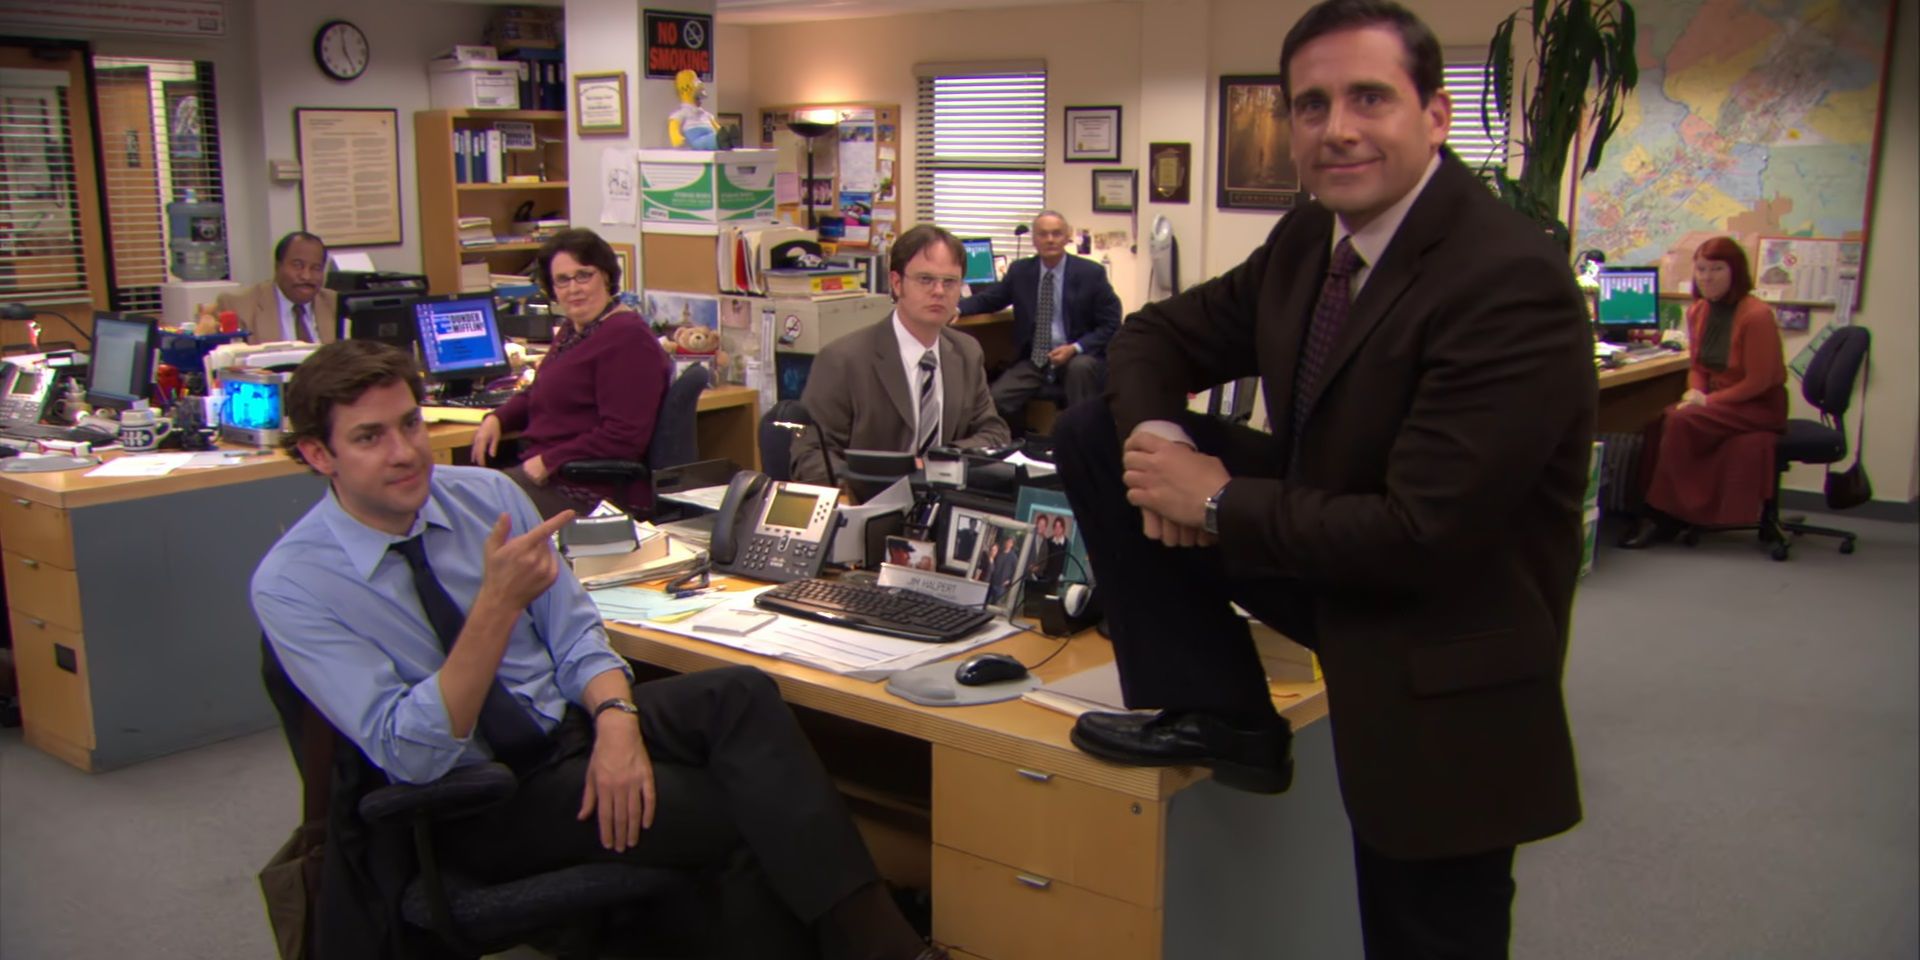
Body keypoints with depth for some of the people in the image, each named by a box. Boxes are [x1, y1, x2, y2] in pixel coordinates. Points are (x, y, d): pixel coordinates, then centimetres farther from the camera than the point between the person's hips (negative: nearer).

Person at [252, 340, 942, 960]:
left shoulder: (485, 493, -1)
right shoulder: (291, 586, -13)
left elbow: (573, 634, 1)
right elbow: (409, 755, -21)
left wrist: (616, 718, -21)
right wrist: (497, 604, -33)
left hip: (571, 716, 4)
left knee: (743, 694, -26)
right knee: (747, 816, -25)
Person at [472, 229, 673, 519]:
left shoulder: (627, 338, -14)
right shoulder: (572, 331, 17)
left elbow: (624, 438, -21)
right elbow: (538, 395, 30)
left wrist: (547, 462, -19)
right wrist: (497, 419, 10)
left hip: (592, 493, -10)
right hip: (547, 474, 10)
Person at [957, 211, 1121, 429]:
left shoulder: (1091, 273, -1)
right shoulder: (1020, 270, 7)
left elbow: (1111, 325, -1)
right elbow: (988, 299, 17)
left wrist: (1075, 348, -17)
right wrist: (956, 308, -6)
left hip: (1078, 358, -3)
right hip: (1033, 361, 3)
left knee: (1080, 368, -37)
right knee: (994, 400, -20)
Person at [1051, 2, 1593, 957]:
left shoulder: (1514, 284, -26)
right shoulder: (1310, 238, -2)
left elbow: (1418, 538, -29)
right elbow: (1160, 335, 8)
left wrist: (1216, 502, -21)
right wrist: (1154, 435, -15)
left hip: (1439, 667, -7)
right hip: (1325, 562, 7)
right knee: (1096, 433, -3)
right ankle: (1217, 713, 3)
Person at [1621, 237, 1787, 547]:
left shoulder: (1756, 315, -18)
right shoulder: (1698, 311, 4)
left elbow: (1758, 381, -17)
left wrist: (1708, 401, -18)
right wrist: (1695, 393, -7)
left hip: (1759, 406, -7)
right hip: (1717, 401, 7)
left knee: (1681, 422, -28)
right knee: (1662, 421, -21)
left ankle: (1663, 514, -18)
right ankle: (1663, 515, -18)